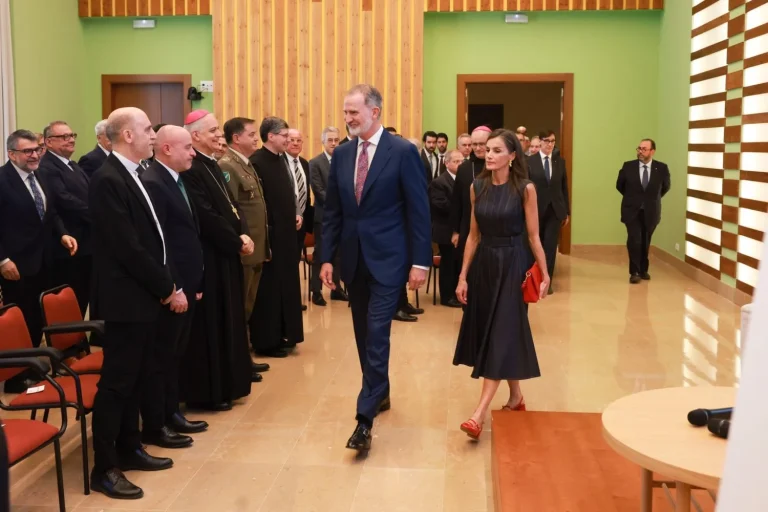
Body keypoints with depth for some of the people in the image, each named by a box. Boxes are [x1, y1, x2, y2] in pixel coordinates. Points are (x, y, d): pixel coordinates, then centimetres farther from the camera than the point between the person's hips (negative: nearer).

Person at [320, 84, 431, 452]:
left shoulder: (403, 152, -8)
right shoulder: (341, 155, 7)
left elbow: (418, 210, -8)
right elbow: (331, 211, 10)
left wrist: (420, 261, -11)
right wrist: (327, 257, 5)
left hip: (387, 259, -6)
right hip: (353, 259, 6)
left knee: (376, 336, -10)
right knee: (364, 335, 14)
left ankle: (365, 418, -8)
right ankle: (380, 393, 32)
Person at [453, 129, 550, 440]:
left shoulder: (525, 189, -9)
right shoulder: (477, 187, 4)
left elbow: (533, 236, -5)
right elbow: (474, 235, 8)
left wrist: (545, 274, -6)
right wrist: (463, 276, 6)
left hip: (512, 265, -5)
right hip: (484, 264, 5)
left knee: (502, 334, -6)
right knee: (488, 332, 11)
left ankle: (479, 415, -9)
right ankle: (516, 397, 30)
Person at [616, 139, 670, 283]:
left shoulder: (662, 168, -5)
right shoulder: (628, 166, -6)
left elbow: (665, 187, 13)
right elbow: (619, 185, 9)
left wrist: (653, 199, 14)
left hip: (650, 211, 1)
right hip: (632, 210, -1)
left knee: (645, 242, 12)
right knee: (634, 240, -13)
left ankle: (643, 270, 28)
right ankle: (634, 272, -2)